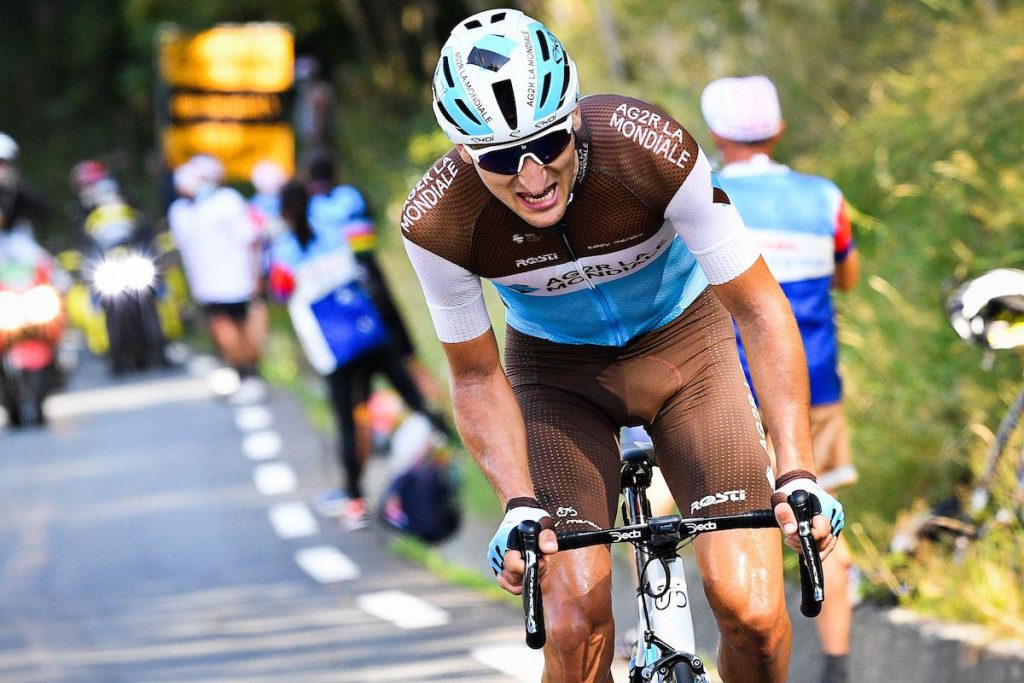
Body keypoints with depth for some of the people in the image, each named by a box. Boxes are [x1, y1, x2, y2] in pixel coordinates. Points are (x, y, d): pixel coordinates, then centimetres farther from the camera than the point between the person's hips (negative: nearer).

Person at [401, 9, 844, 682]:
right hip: (556, 368, 0)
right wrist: (519, 506, -26)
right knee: (577, 627, -20)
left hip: (681, 342, 0)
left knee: (753, 614, -16)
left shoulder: (648, 147, -32)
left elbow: (761, 310, -24)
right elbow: (477, 377, -11)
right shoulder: (438, 222, -27)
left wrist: (797, 474, -32)